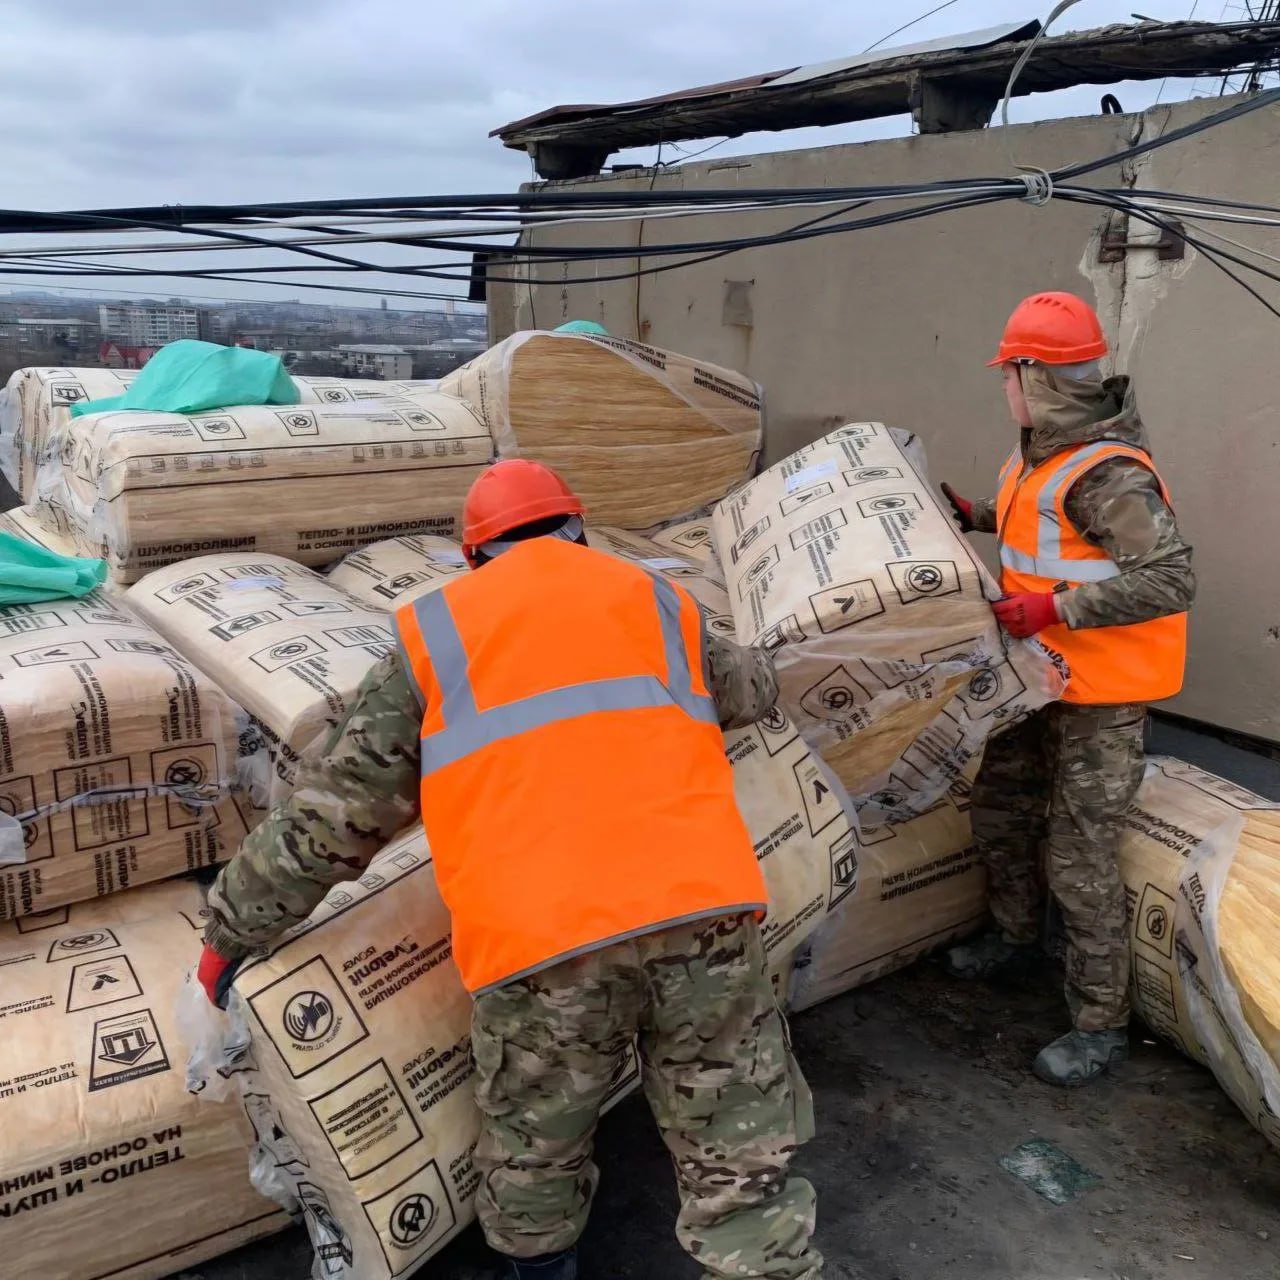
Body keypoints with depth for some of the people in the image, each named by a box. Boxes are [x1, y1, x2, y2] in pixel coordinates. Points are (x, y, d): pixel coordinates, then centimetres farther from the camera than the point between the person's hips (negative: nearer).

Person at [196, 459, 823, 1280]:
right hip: (701, 909, 2)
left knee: (530, 1183, 21)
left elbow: (333, 814, 13)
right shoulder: (658, 600, 21)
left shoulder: (432, 635, 14)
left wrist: (232, 929, 23)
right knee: (746, 1178, 12)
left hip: (542, 942, -1)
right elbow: (754, 690, 40)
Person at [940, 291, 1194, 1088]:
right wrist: (979, 516, 11)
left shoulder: (1105, 474, -26)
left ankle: (1102, 1025, 14)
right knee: (1001, 808, 21)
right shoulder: (1047, 453, 3)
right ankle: (1016, 935, 45)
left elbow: (1172, 579, -30)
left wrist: (1057, 608, -31)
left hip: (1101, 696, -9)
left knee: (1080, 859, -2)